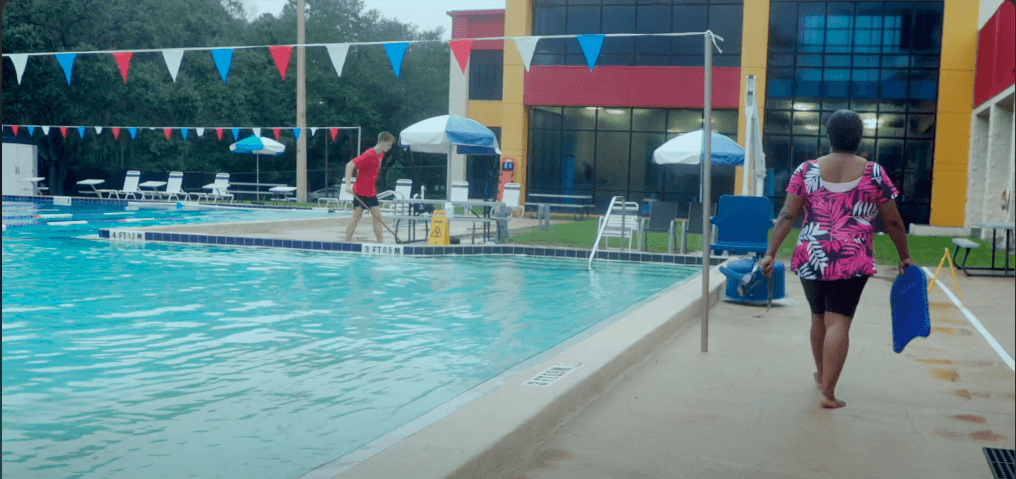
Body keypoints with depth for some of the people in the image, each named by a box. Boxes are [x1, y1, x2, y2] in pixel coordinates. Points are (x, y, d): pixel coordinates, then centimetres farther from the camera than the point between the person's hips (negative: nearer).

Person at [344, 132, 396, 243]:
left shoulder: (381, 155, 7)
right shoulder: (369, 155, -20)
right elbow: (349, 165, -25)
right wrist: (348, 185, -32)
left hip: (371, 192, 8)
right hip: (360, 191, -8)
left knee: (377, 216, 5)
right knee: (356, 218, -4)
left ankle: (381, 243, 8)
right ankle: (346, 243, 3)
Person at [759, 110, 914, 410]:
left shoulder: (807, 170, 2)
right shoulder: (873, 173, -1)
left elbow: (787, 215, -2)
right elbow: (892, 221, 4)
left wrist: (771, 253, 0)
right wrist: (904, 256, 16)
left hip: (810, 257, 3)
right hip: (852, 260, -2)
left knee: (818, 317, 19)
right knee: (838, 322, -3)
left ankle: (821, 375, 39)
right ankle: (828, 393, -5)